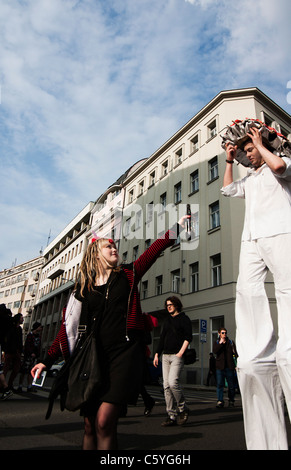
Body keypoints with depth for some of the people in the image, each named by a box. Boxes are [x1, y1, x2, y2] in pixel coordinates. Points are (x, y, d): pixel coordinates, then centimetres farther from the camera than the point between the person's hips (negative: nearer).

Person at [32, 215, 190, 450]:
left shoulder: (128, 275, 8)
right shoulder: (84, 287, 9)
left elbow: (155, 249, 1)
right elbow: (68, 326, 10)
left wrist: (177, 226, -5)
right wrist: (48, 360, 8)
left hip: (125, 353, -2)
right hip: (96, 356, 2)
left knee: (104, 421, -13)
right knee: (90, 424, 6)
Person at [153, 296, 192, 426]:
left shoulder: (184, 318, 1)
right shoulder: (167, 320, 20)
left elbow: (188, 337, -6)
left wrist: (180, 353, -15)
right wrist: (157, 354, 14)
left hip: (177, 356, -6)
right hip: (165, 356, 6)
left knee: (173, 382, -19)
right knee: (166, 386, 2)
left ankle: (183, 409, 2)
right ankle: (172, 416, 8)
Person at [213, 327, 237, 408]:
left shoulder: (231, 342, 11)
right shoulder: (216, 343, 10)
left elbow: (235, 353, 5)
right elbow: (215, 351, -8)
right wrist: (220, 343, -15)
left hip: (229, 367, 1)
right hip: (220, 367, -1)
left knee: (231, 385, 6)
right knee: (219, 384, -7)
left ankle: (231, 400, 22)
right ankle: (220, 401, -4)